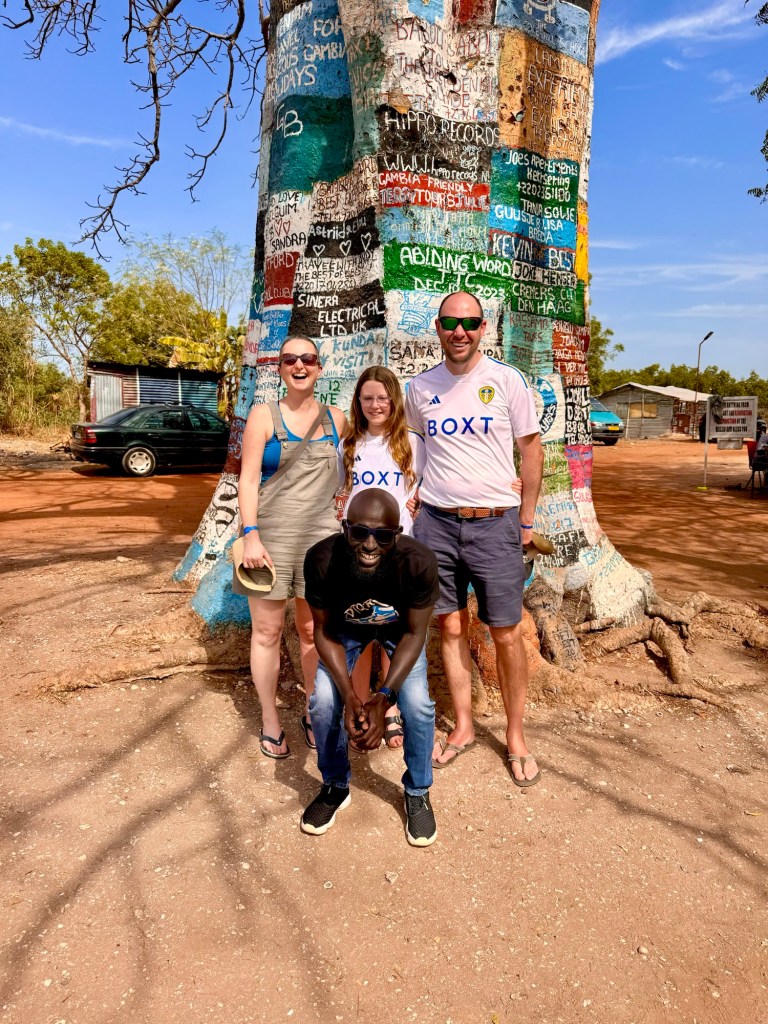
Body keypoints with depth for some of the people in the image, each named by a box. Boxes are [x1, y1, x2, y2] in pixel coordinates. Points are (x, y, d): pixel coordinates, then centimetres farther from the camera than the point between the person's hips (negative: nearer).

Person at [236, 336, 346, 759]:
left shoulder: (336, 419, 9)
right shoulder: (263, 415, 0)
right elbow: (248, 479, -5)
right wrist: (251, 535, -15)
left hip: (319, 537, 3)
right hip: (270, 536, -2)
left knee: (314, 630, 10)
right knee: (267, 631, 5)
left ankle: (312, 713, 28)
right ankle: (269, 721, 20)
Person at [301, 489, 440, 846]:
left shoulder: (418, 562, -39)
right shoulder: (321, 560, -37)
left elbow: (414, 633, -23)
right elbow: (324, 631, -20)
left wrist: (384, 697, -32)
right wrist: (349, 696, -30)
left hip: (399, 628, -1)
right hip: (346, 627, 1)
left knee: (417, 704, -17)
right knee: (323, 701, -14)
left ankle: (417, 793, 14)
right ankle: (336, 786, 17)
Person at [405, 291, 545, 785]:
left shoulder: (506, 379, -2)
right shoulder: (421, 386, 7)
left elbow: (532, 450, 3)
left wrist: (526, 520, 2)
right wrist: (418, 503, 12)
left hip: (496, 523, -2)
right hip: (436, 522, 3)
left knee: (507, 635, 3)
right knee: (451, 628, 10)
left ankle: (516, 736, 22)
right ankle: (463, 726, 27)